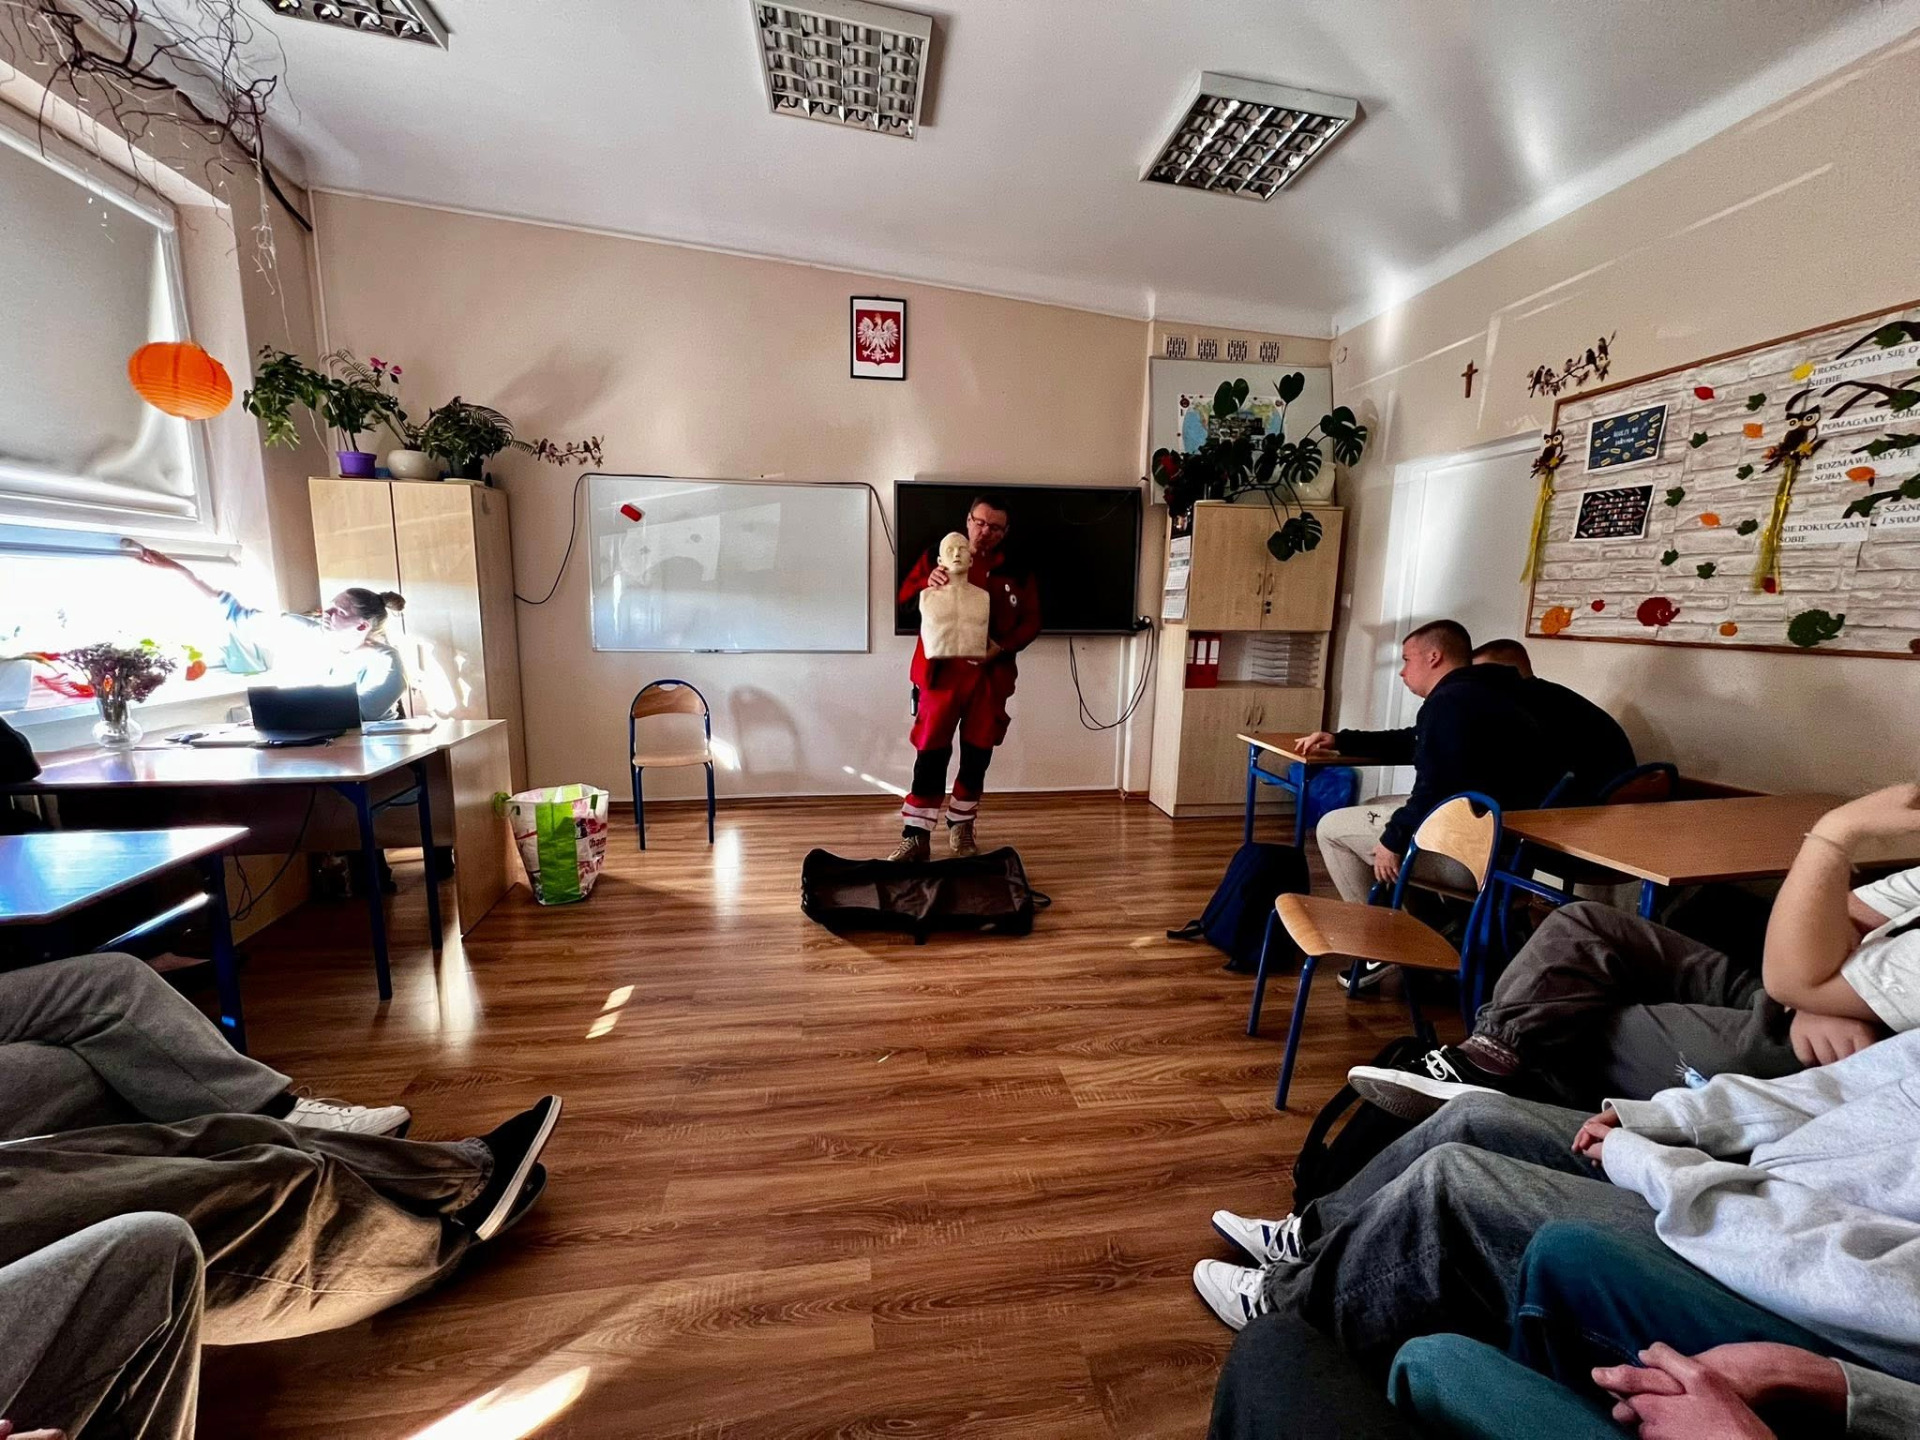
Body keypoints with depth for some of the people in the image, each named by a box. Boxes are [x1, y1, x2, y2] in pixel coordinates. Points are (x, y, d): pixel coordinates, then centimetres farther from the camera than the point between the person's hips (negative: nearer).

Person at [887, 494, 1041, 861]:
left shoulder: (1017, 573, 6)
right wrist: (927, 583, -21)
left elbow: (1031, 621, 4)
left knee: (977, 756, 9)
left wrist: (1002, 647, -14)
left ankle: (961, 827, 27)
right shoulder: (937, 557, 5)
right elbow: (905, 596, 1)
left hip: (990, 676, 2)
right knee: (930, 754, -3)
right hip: (941, 673, -1)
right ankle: (916, 836, 5)